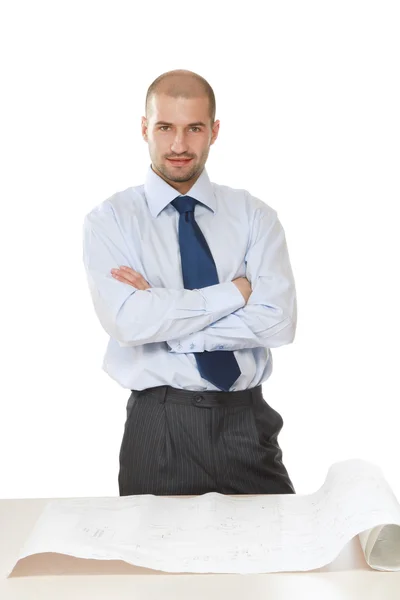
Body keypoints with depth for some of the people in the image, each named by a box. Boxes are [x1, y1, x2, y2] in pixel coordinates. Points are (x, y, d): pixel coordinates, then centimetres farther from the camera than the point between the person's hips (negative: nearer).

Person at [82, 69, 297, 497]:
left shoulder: (255, 215, 3)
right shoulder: (109, 220, -2)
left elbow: (278, 321, -11)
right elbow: (129, 322, -17)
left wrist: (161, 312, -13)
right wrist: (238, 290, -13)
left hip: (248, 420, 2)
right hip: (159, 428, -2)